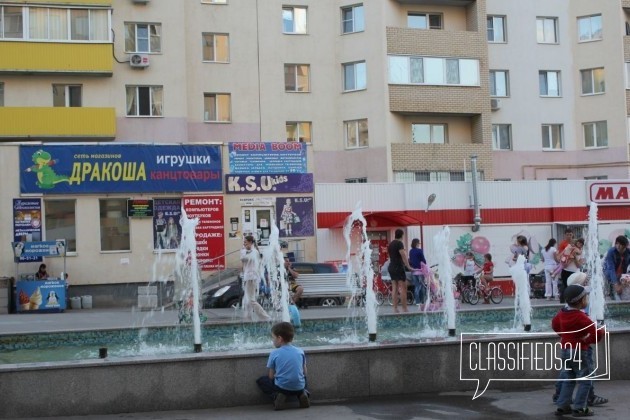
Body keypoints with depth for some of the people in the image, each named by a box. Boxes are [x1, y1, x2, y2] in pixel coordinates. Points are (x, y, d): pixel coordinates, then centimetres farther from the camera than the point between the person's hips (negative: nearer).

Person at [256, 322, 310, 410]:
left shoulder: (274, 353, -6)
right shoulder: (300, 351, 2)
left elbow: (271, 376, -1)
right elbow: (304, 372, 10)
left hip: (282, 387, -3)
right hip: (299, 387, 3)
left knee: (260, 380, 22)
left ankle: (276, 396, -4)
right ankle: (303, 393, 7)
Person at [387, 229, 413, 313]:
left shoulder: (390, 244, 15)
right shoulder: (399, 243, -10)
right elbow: (403, 255, -17)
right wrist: (408, 266, -18)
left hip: (391, 267, 8)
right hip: (399, 267, -8)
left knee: (394, 288, 6)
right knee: (403, 288, -6)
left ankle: (395, 309, 3)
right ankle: (404, 309, -9)